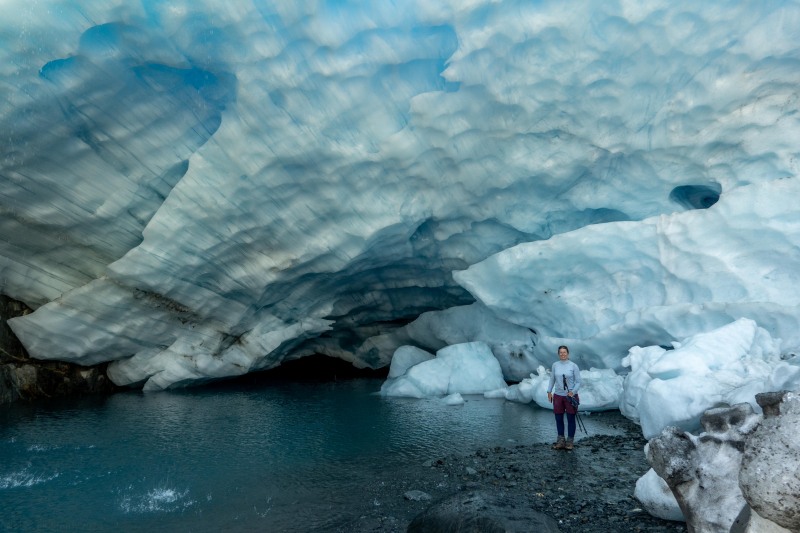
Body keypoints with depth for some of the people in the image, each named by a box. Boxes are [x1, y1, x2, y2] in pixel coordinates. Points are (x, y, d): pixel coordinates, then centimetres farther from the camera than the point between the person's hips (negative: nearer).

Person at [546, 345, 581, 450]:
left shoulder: (573, 366, -7)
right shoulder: (555, 365, 1)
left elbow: (578, 382, -5)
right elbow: (552, 379, 9)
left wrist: (572, 392, -18)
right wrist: (549, 391, 4)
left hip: (571, 396, -3)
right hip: (558, 395, 3)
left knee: (570, 419, 6)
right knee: (558, 418, 8)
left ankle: (570, 441, 16)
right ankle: (561, 440, 20)